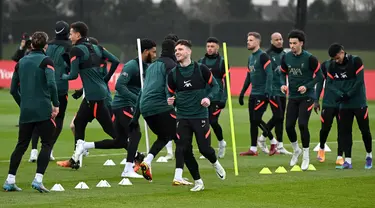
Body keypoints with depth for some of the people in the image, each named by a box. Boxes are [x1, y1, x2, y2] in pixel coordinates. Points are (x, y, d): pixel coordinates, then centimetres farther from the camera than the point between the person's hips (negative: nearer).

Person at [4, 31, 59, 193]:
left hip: (26, 111, 5)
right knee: (47, 144, 1)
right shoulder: (45, 61, -4)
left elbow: (13, 89, 15)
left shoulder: (21, 62, 13)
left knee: (21, 145, 14)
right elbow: (51, 83, -18)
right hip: (43, 111, -5)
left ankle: (10, 181, 9)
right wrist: (56, 104, -10)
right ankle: (38, 179, -12)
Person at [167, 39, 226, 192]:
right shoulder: (173, 74, 1)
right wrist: (170, 100, -11)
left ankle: (215, 163, 33)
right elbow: (171, 93, 12)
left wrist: (209, 98, -15)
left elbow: (215, 86, 3)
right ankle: (198, 182, 11)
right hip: (182, 117, 2)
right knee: (184, 151, -5)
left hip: (200, 116, -2)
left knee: (204, 148, -4)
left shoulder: (201, 69, -5)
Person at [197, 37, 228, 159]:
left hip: (216, 98, -4)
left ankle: (221, 142, 14)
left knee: (213, 121, -12)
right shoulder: (201, 62, 12)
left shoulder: (222, 62, -1)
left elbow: (226, 81, -4)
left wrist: (223, 99, -11)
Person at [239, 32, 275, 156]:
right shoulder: (251, 58, 16)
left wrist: (267, 92, -23)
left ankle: (273, 142, 5)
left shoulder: (263, 56, -11)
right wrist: (242, 92, 20)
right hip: (253, 94, 9)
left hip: (262, 94, -9)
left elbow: (269, 74, -17)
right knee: (252, 121, 6)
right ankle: (253, 149, 9)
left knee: (257, 119, -11)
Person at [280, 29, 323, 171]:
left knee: (302, 124, -14)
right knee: (289, 126, 1)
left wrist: (307, 86, -20)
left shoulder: (309, 58, -13)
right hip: (292, 97, 5)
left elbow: (319, 76, -8)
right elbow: (283, 73, 15)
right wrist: (283, 84, -4)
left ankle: (306, 156, 1)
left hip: (306, 96, -4)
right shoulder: (286, 57, 0)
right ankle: (296, 150, 28)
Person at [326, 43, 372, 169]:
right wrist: (340, 94, -18)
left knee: (365, 130, 3)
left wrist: (348, 95, -19)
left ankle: (369, 155, 22)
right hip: (344, 104, 4)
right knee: (344, 131, -2)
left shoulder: (356, 61, -12)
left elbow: (359, 81, -17)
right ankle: (347, 160, -2)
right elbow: (330, 82, 0)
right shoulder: (332, 65, 1)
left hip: (359, 102, -4)